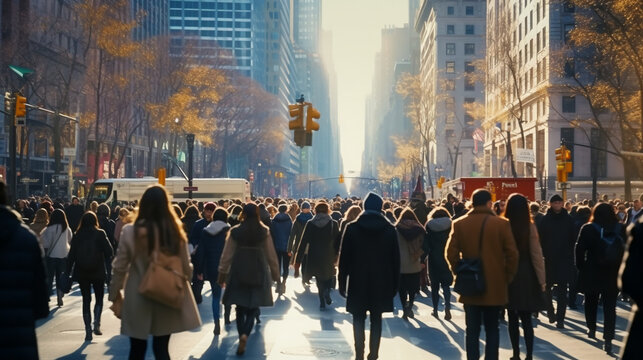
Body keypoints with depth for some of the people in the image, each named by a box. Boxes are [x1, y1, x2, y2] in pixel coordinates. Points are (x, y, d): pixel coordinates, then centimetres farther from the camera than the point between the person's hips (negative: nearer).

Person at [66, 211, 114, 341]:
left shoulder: (77, 236, -1)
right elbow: (110, 251, -10)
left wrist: (67, 272, 3)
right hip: (98, 272, -1)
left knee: (86, 300, 8)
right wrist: (104, 262, 9)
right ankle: (96, 324, -7)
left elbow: (71, 255, -2)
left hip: (82, 273, 1)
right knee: (99, 298, 13)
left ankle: (88, 330, 4)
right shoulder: (100, 234, -6)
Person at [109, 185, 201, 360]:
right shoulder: (175, 232, -8)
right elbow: (186, 268, -1)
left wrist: (115, 294, 7)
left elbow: (120, 268, -6)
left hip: (138, 300, -1)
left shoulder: (131, 231, -12)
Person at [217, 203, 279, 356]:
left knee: (240, 309, 12)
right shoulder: (264, 232, -3)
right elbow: (271, 255, 3)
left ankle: (242, 336, 6)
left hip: (238, 274, 0)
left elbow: (226, 256, 0)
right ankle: (245, 334, -17)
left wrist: (222, 274, 10)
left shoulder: (235, 232, -4)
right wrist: (275, 274, 14)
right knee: (252, 308, 5)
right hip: (259, 274, 0)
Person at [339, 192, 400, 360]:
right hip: (381, 283, 1)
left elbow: (344, 258, -3)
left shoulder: (352, 228, -5)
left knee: (359, 320, 8)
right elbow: (395, 259, 2)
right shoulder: (390, 229, -2)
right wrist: (394, 284, 10)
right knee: (376, 319, 10)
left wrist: (342, 282, 4)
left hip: (358, 283, -1)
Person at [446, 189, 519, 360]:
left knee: (472, 330, 8)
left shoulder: (459, 224, -3)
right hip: (495, 287, -1)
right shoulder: (502, 224, -7)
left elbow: (451, 253, -6)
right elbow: (512, 254, -9)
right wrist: (507, 278, 2)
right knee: (492, 329, 10)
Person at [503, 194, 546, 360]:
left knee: (512, 318, 11)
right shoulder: (530, 226, -9)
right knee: (526, 318, 5)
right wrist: (541, 279, -2)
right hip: (526, 277, 0)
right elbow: (536, 255, -9)